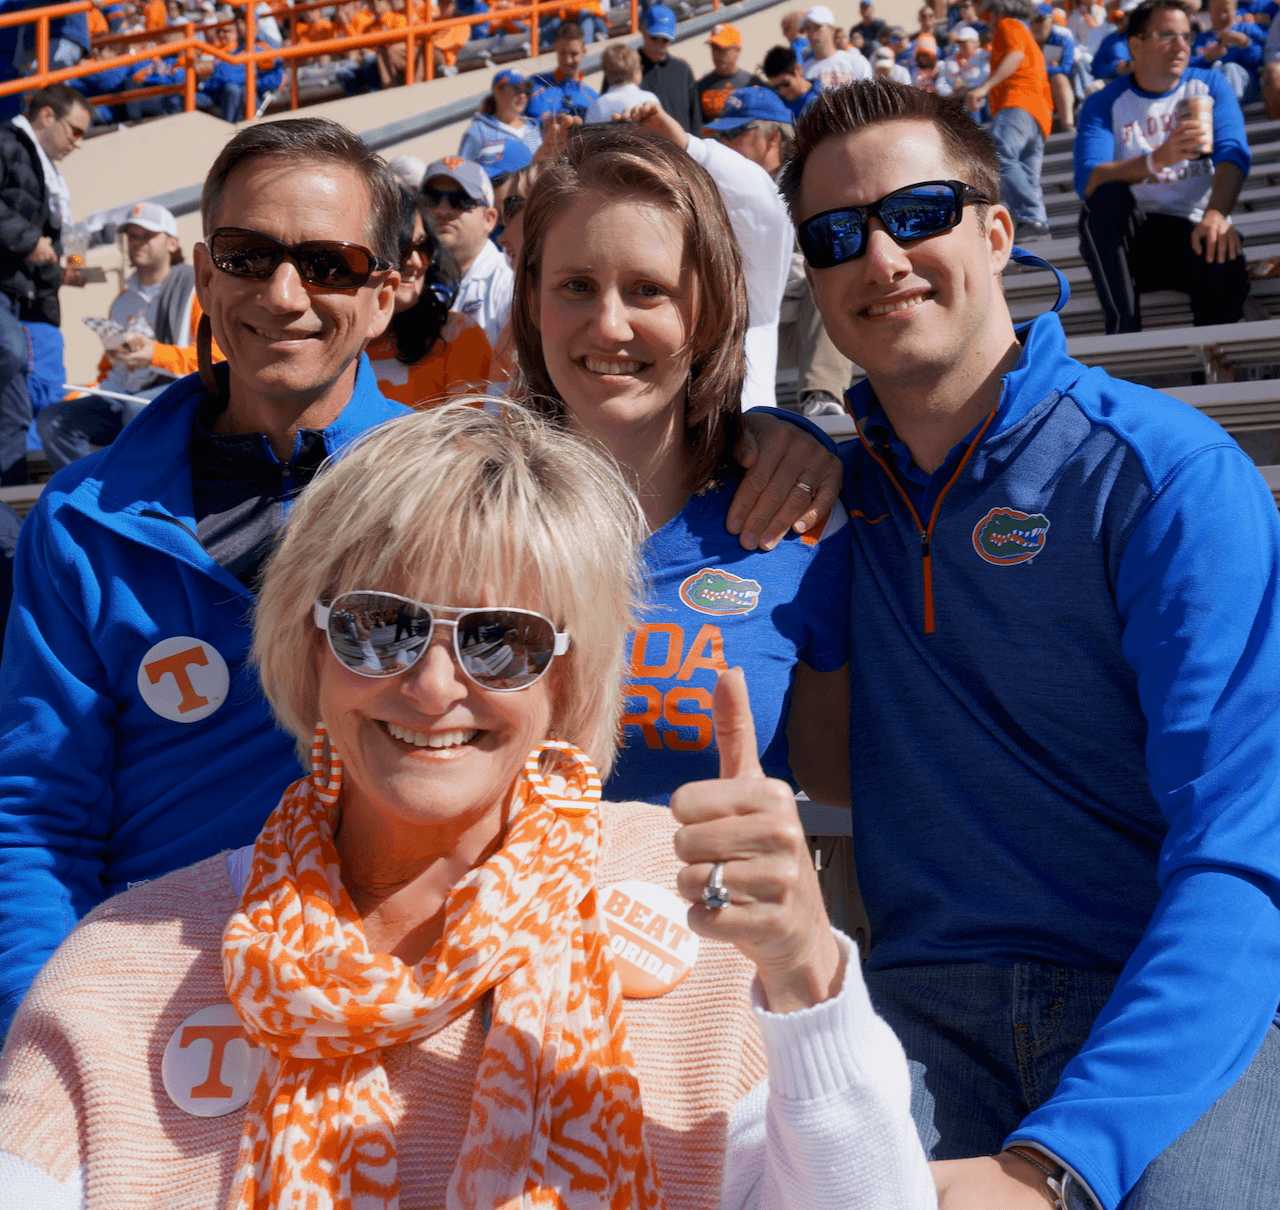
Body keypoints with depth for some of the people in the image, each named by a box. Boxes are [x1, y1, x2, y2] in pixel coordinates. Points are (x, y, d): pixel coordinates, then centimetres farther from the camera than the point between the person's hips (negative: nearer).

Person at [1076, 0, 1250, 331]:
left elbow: (1233, 153, -9)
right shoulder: (1104, 104, 2)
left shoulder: (1210, 86, 9)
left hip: (1194, 229, 0)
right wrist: (1158, 160, -35)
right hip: (1125, 239, 0)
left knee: (1224, 267, -34)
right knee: (1107, 195, -32)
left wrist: (1217, 213, -32)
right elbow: (1088, 182, -17)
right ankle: (1124, 337, -29)